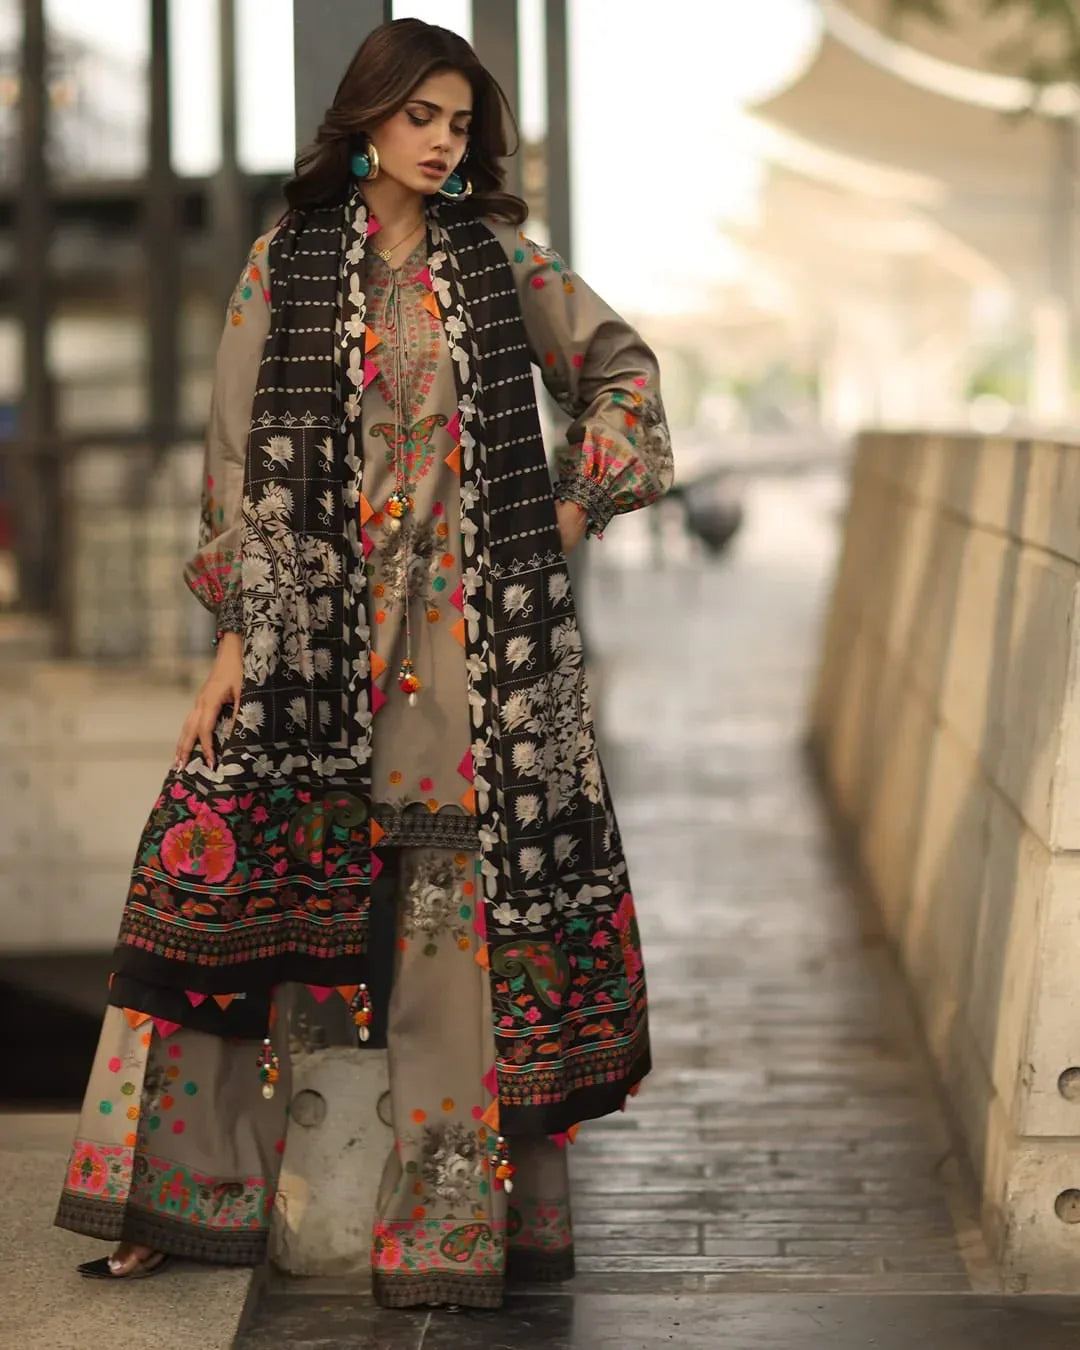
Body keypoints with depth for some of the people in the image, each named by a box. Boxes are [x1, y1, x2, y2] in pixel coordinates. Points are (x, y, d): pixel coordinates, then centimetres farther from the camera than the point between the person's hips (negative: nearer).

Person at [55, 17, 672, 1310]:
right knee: (227, 878, -4)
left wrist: (579, 503, 6)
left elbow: (621, 364, 18)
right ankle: (174, 1199, 7)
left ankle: (460, 1211, 9)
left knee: (469, 901, -1)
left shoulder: (502, 257, 7)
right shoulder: (283, 268, 5)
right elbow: (241, 455, 2)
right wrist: (240, 629, -4)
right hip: (323, 616, 0)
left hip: (480, 628, 0)